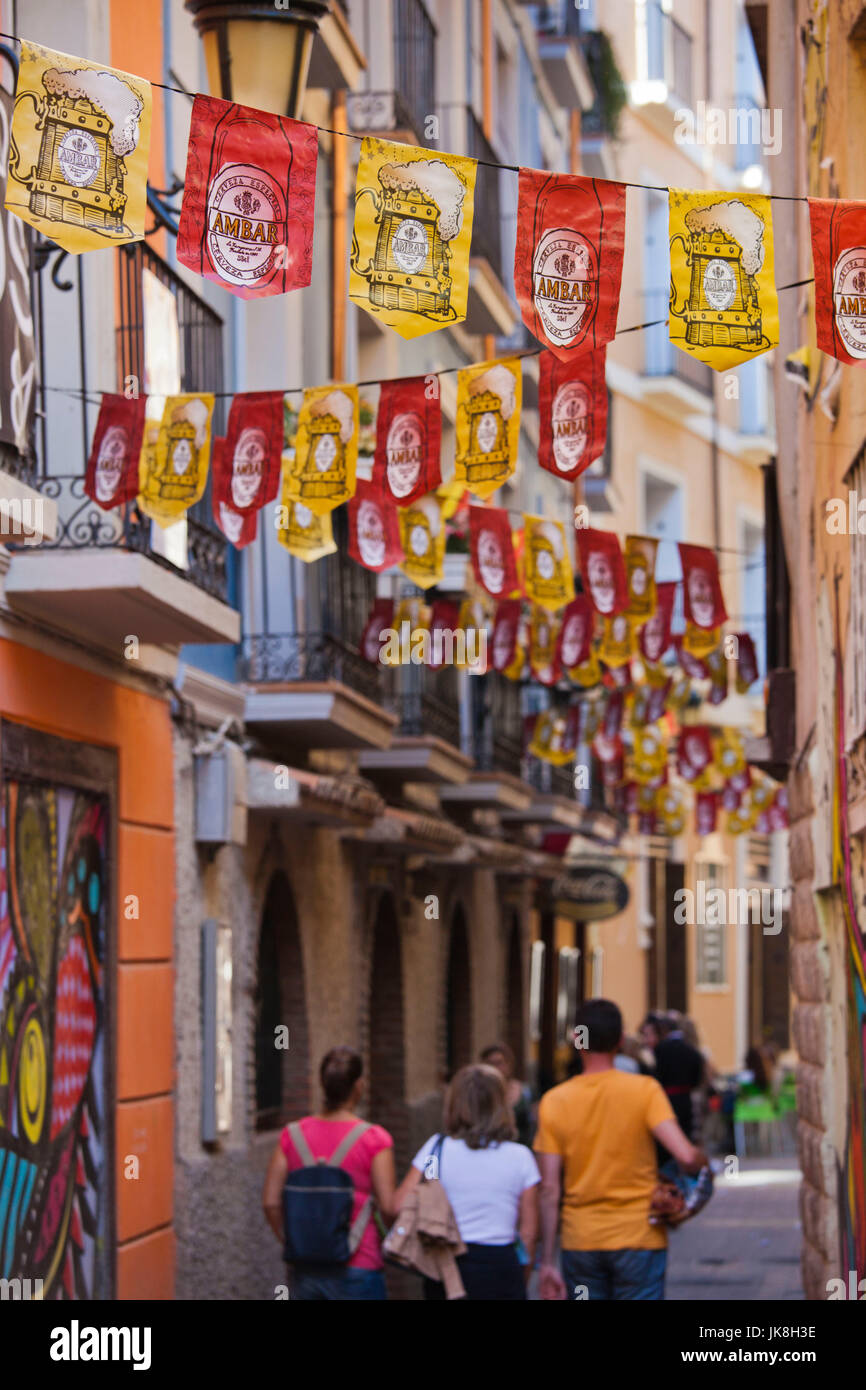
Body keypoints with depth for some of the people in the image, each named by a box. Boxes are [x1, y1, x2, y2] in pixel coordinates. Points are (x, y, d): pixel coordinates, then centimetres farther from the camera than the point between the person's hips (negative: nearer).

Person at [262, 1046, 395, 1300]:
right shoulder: (373, 1139, -9)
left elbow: (271, 1202, 0)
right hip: (356, 1269, -4)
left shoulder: (293, 1136, 2)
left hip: (304, 1269, 4)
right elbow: (389, 1207, -13)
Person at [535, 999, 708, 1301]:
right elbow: (686, 1156, -18)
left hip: (580, 1242, 2)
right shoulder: (645, 1091, -7)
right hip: (639, 1238, -2)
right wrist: (703, 1163, 6)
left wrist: (547, 1262, 1)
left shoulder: (553, 1101, -1)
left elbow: (549, 1190, -2)